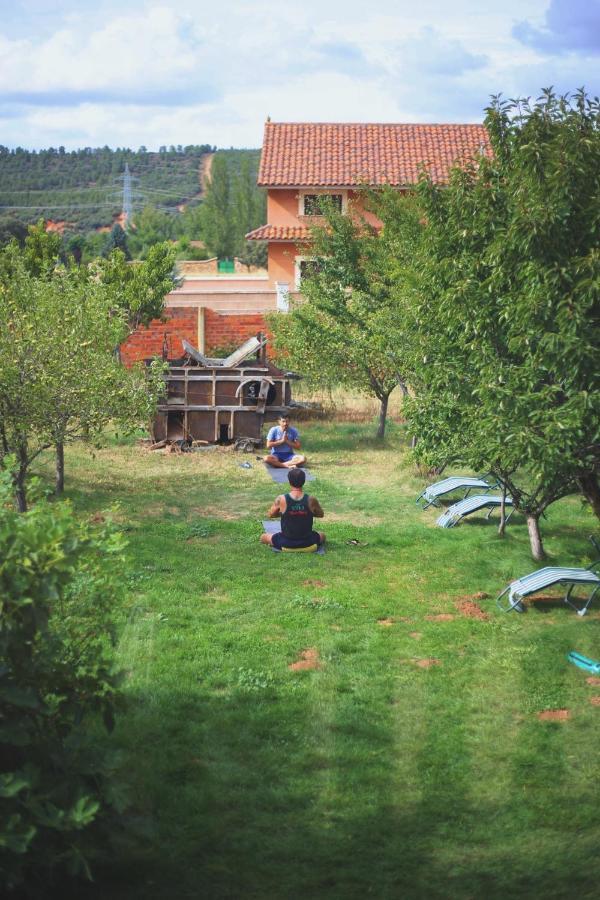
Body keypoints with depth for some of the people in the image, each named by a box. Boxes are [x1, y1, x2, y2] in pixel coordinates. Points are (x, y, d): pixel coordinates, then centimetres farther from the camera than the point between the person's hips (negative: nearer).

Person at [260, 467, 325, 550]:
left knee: (263, 537, 27)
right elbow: (321, 514, 4)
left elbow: (271, 514, 2)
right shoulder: (311, 500, -15)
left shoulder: (281, 499, -16)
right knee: (322, 535, 33)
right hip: (307, 543, 0)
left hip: (286, 543, 0)